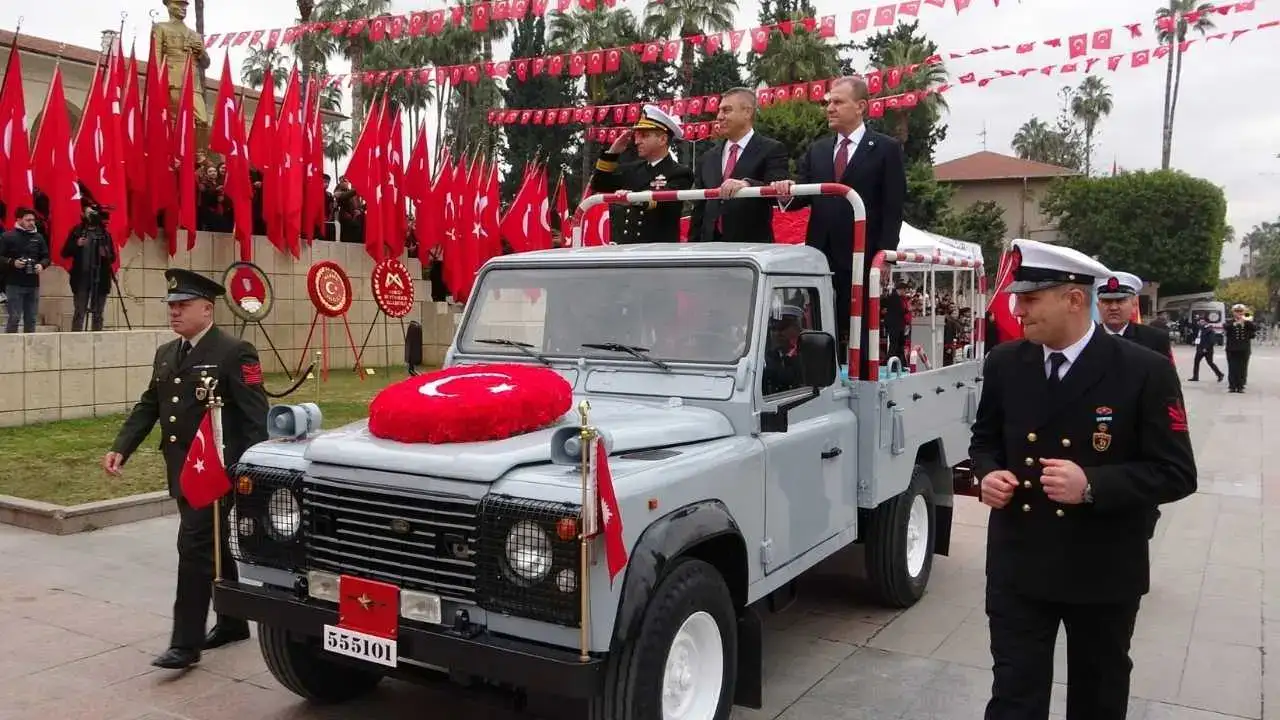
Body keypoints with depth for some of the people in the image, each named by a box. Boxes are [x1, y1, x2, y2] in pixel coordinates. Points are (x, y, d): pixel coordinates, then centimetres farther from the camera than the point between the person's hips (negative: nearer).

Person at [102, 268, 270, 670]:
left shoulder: (234, 352, -11)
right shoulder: (165, 355, 14)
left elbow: (255, 416, -15)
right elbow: (148, 406, 17)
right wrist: (121, 448, 4)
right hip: (181, 470, 8)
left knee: (194, 547, -9)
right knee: (213, 547, 16)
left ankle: (186, 643, -2)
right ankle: (232, 623, 29)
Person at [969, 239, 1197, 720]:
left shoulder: (1146, 372, -14)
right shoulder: (1004, 363, -2)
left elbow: (1176, 473, -12)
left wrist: (1092, 485, -27)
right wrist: (988, 474, -11)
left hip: (1102, 573, -2)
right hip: (1018, 567, 2)